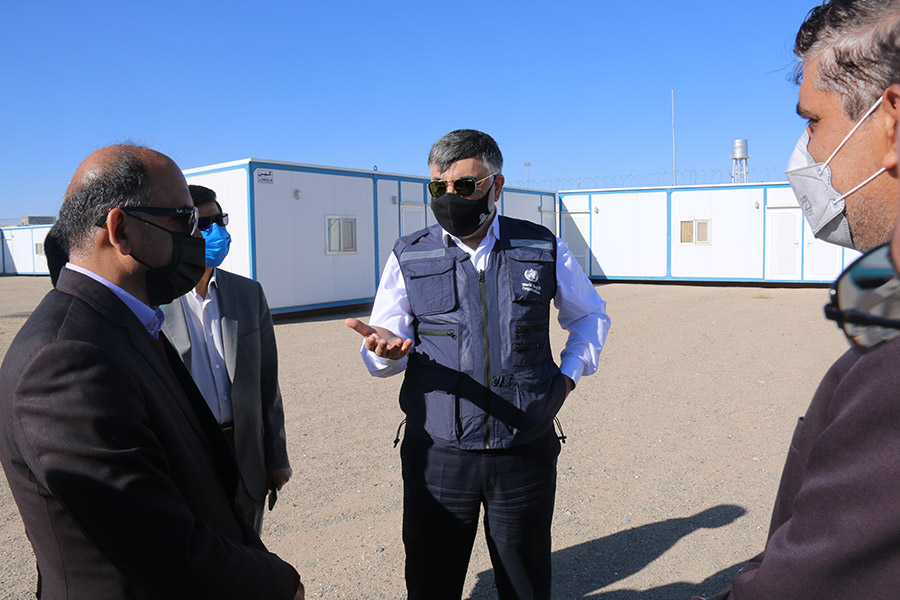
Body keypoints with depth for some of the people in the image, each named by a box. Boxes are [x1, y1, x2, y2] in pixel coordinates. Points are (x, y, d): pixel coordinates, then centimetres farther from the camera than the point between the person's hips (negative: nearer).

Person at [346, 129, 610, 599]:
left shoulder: (545, 251, 1)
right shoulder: (408, 258, 0)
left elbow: (591, 316, 18)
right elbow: (379, 361, 0)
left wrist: (569, 374, 4)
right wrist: (386, 349, -23)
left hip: (526, 454, 1)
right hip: (437, 455, 0)